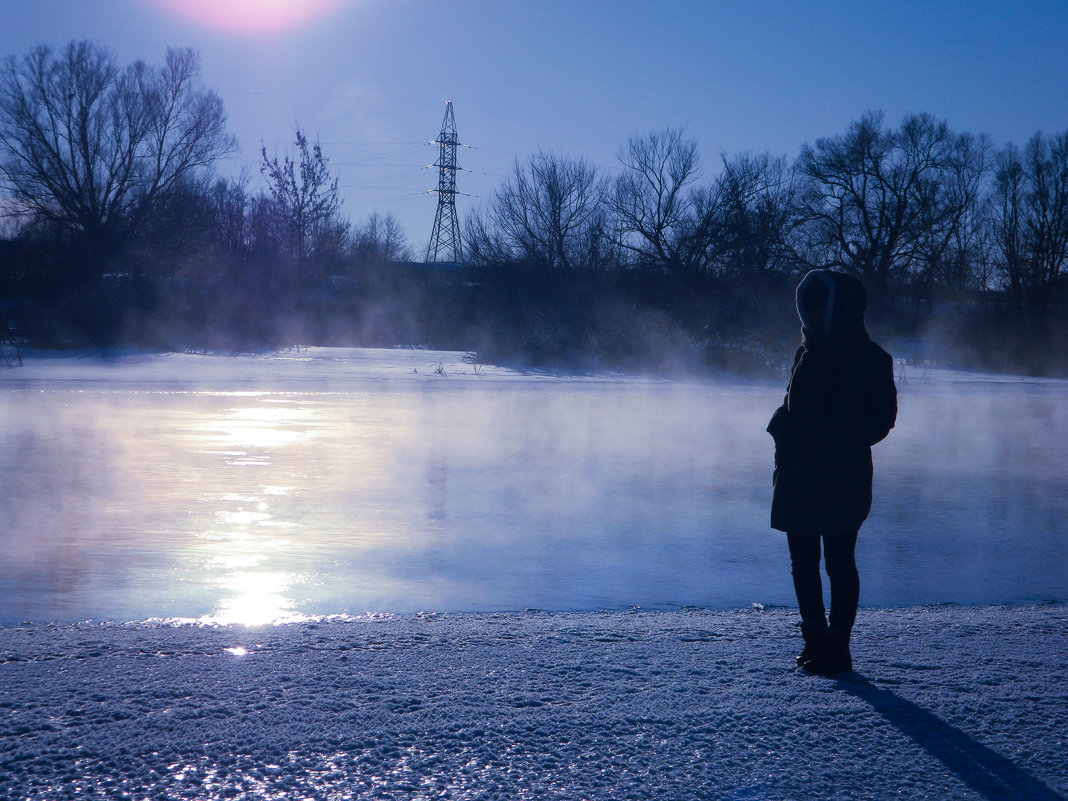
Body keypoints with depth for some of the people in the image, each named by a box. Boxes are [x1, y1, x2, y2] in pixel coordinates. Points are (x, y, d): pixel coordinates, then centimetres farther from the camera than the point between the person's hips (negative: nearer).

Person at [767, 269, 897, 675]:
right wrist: (784, 432, 1)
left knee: (838, 561, -4)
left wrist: (843, 442, -19)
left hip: (843, 477, -6)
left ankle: (837, 646, 1)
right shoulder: (808, 352, 15)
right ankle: (815, 638, 20)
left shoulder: (870, 359, -4)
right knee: (802, 559, 9)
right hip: (798, 474, 7)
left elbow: (883, 417, -6)